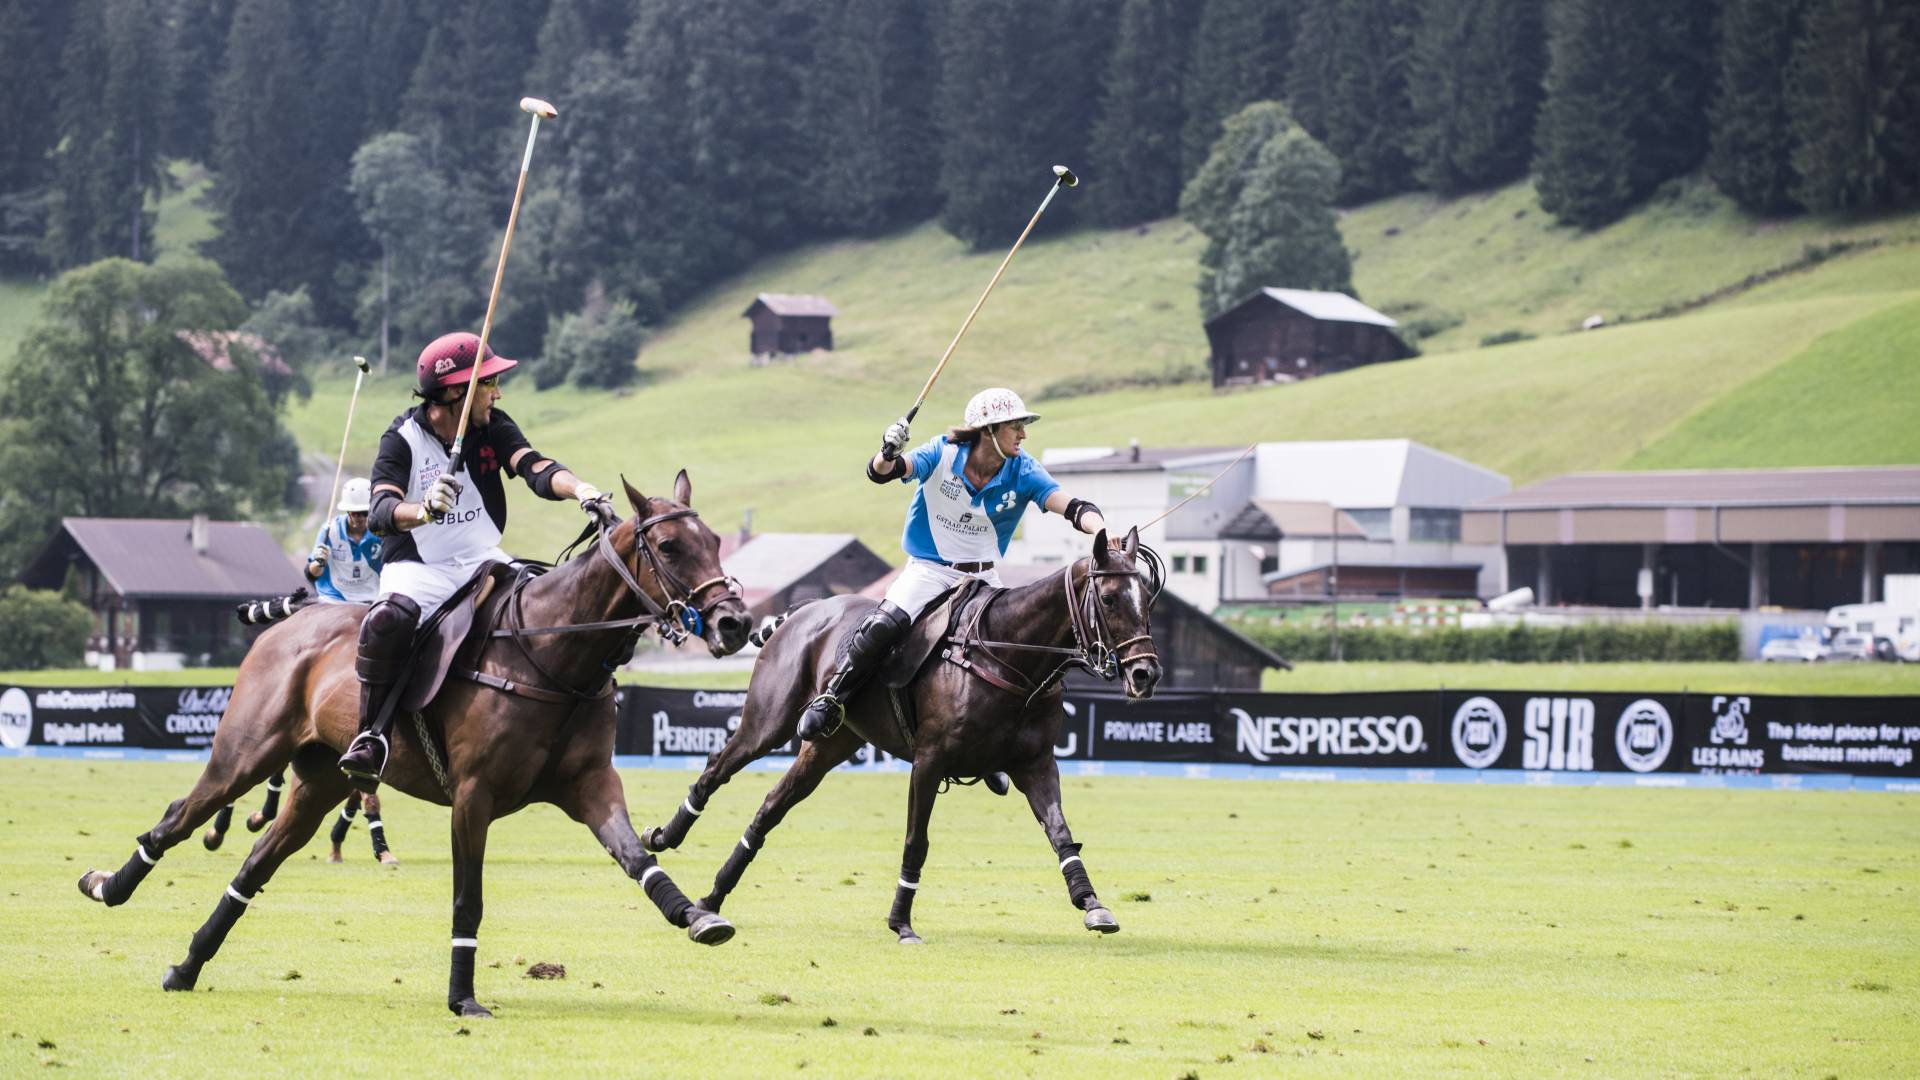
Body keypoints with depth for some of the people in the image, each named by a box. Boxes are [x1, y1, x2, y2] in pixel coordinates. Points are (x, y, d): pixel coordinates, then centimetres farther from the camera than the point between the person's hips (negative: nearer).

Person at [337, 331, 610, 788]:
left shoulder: (493, 427, 2)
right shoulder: (403, 440, -9)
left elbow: (534, 468, -15)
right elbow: (381, 513, -23)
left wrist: (578, 489, -38)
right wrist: (423, 511, -47)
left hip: (483, 562, 4)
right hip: (417, 567, -4)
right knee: (388, 619, -36)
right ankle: (370, 735, -21)